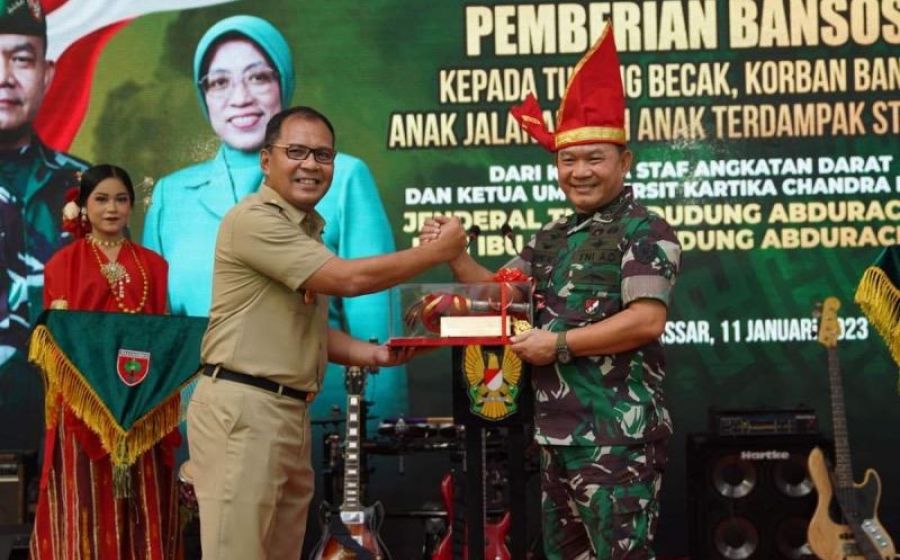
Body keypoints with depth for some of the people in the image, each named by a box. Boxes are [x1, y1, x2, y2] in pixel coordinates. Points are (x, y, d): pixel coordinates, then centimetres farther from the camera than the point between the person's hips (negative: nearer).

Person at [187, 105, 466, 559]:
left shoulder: (308, 230, 18)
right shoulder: (254, 219, -13)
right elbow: (348, 279, -17)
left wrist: (371, 352, 5)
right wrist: (438, 250, -7)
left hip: (291, 411, 10)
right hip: (242, 409, -10)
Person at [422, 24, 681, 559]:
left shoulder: (645, 231, -9)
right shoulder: (554, 237, 17)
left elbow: (646, 320, -20)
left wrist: (559, 343, -17)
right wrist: (453, 254, 7)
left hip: (617, 434, -9)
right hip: (558, 430, 9)